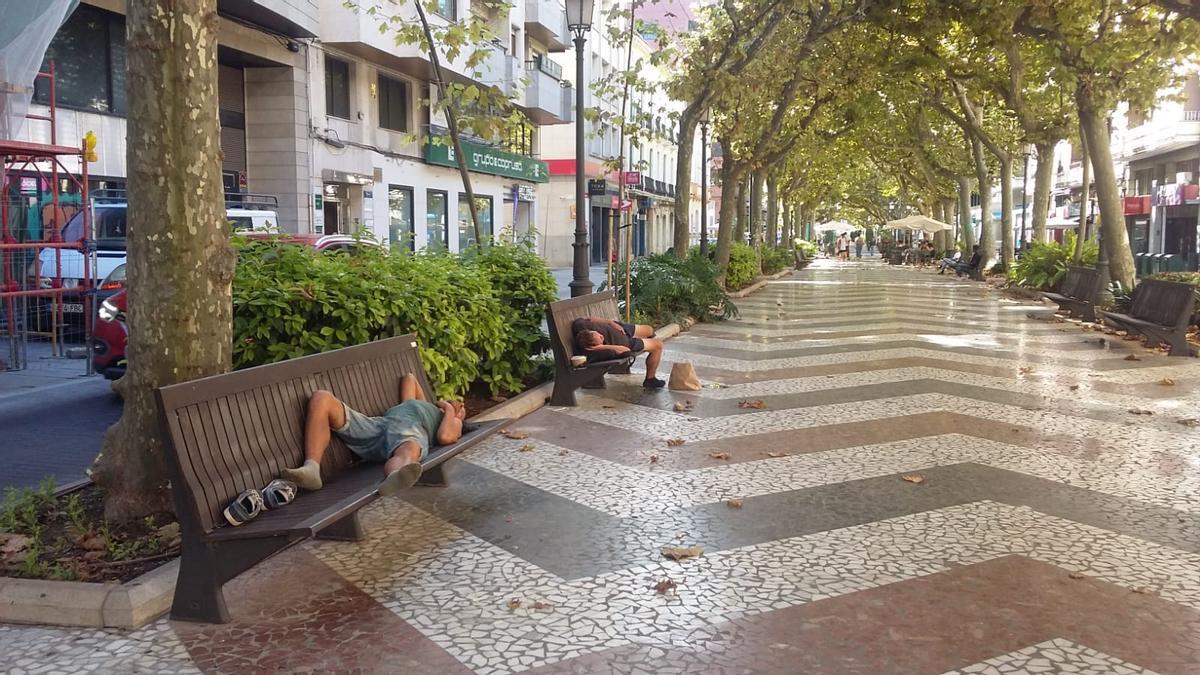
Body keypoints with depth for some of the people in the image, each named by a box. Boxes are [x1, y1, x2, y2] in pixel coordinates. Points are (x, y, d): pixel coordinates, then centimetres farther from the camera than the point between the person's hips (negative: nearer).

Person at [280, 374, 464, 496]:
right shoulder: (416, 403, 46)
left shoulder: (453, 422, 29)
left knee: (409, 451, -45)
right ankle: (311, 469, -36)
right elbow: (409, 378, 60)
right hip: (377, 423, 6)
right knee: (321, 398, -16)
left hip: (413, 430, -6)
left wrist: (449, 410, 21)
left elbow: (444, 437, 5)